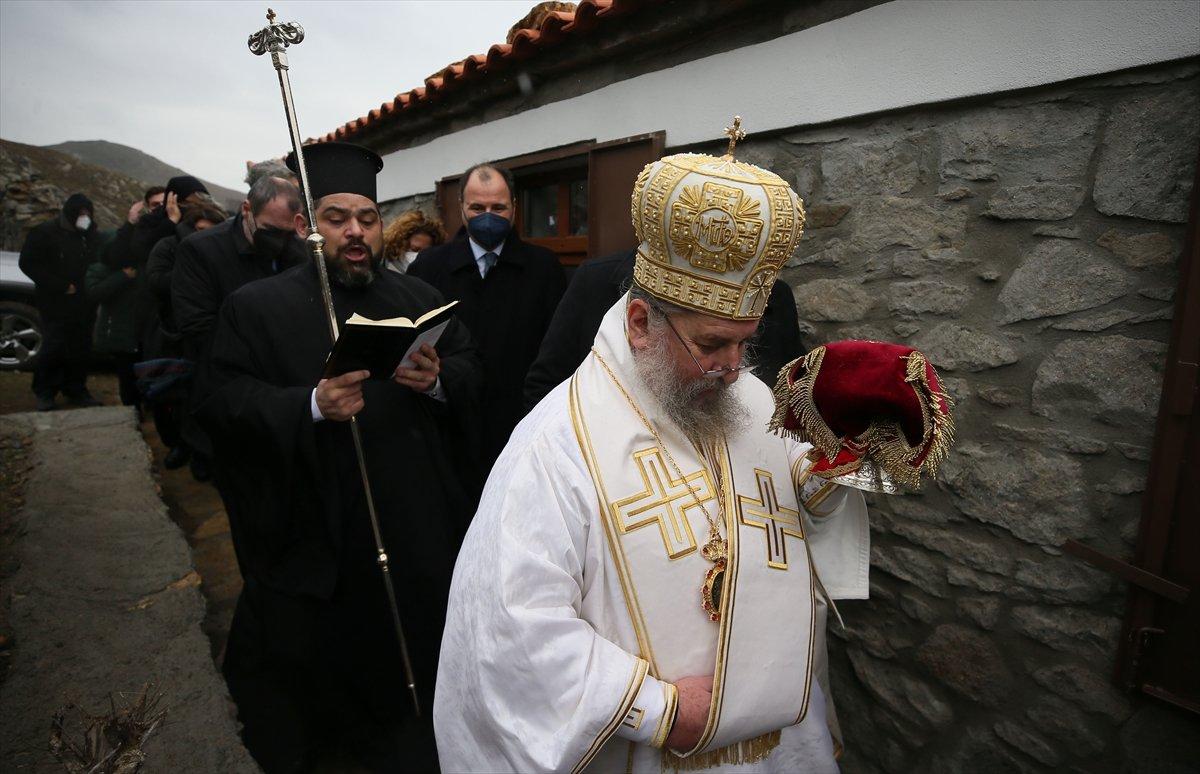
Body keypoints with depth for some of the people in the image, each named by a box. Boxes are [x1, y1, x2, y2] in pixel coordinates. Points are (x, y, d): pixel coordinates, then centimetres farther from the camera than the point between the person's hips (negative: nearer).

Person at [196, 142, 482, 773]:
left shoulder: (420, 299, 8)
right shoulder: (257, 307, -1)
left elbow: (472, 371, 4)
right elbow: (221, 400, -9)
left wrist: (438, 379, -19)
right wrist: (309, 406, -25)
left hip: (414, 524, 3)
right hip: (313, 529, -3)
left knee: (415, 642, 18)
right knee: (322, 654, 13)